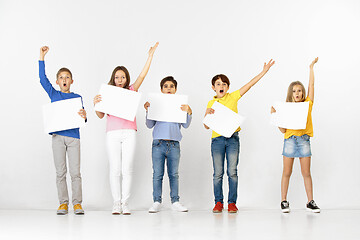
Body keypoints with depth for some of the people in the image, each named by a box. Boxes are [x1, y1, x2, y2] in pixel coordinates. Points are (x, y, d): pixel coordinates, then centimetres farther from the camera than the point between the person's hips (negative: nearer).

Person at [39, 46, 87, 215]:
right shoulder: (53, 94, 11)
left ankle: (77, 203, 4)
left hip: (73, 136, 0)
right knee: (60, 172, 2)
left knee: (75, 172, -3)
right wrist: (42, 58, 1)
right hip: (58, 136, 1)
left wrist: (84, 116, -18)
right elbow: (42, 79, 5)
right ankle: (63, 203, 8)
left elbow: (81, 117, 7)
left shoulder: (77, 97, 10)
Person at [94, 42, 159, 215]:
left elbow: (142, 75, 7)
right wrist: (96, 104, -11)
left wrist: (150, 55, 5)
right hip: (113, 133, 0)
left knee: (127, 169, -3)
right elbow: (101, 115, 7)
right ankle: (116, 203, 4)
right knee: (115, 169, -2)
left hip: (129, 132, 0)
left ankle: (125, 203, 2)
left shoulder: (131, 90, 13)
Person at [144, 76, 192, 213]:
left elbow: (186, 125, 6)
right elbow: (150, 125, 7)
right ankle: (157, 202, 5)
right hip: (158, 143, -1)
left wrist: (188, 113, -9)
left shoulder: (180, 106, 11)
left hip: (174, 145, 1)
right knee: (157, 174, 0)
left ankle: (175, 202, 11)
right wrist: (148, 111, -5)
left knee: (174, 174, 5)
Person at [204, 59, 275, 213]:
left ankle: (232, 202, 5)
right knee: (218, 173, 1)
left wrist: (264, 71, -2)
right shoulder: (211, 103, 10)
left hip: (233, 138, 0)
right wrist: (208, 114, -12)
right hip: (217, 139, 1)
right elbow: (206, 126, 8)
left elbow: (250, 84, 3)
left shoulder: (233, 97, 8)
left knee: (232, 172, -2)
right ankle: (218, 202, 10)